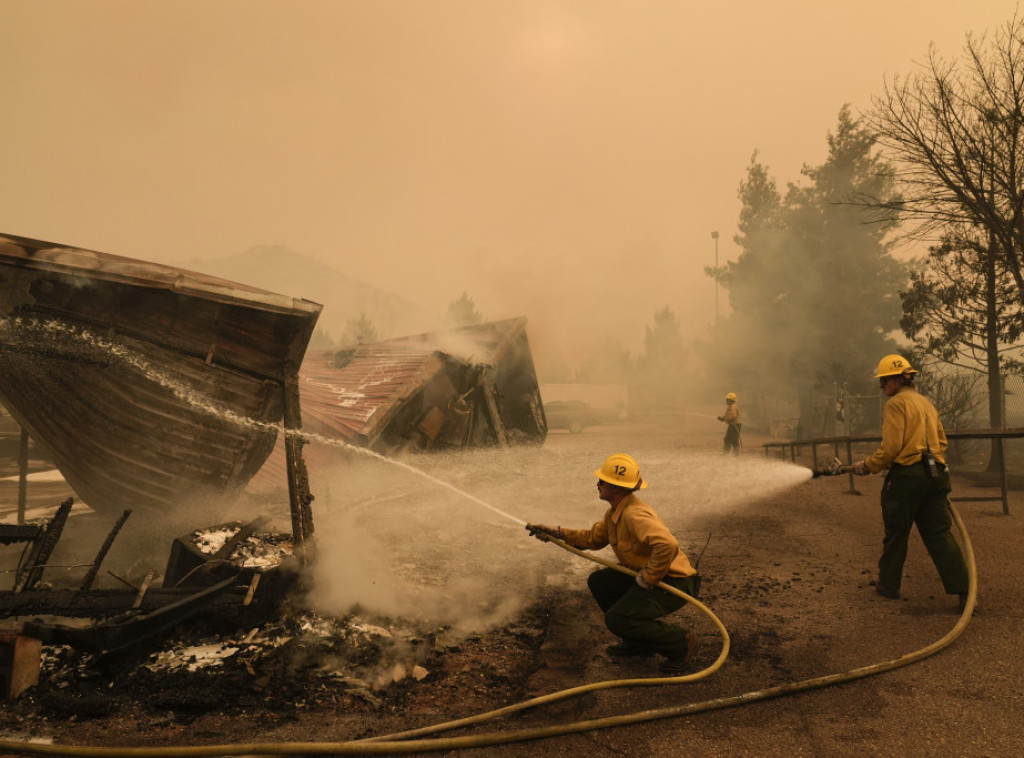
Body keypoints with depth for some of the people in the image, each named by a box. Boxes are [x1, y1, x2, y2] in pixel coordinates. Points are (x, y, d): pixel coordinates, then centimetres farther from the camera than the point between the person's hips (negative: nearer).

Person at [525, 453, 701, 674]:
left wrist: (647, 579, -28)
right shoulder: (615, 512, 6)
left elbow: (667, 545, -40)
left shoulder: (634, 514, -27)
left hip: (674, 582, -10)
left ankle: (681, 642, -2)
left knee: (616, 619, -18)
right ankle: (639, 641, 18)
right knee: (598, 581, 11)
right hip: (644, 575, 10)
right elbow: (594, 538, 21)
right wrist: (558, 533, 14)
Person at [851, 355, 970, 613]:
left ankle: (889, 584, 20)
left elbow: (891, 446, -16)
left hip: (907, 475, -7)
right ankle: (964, 590, -4)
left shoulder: (896, 403, -8)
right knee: (939, 534, 5)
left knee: (895, 533, 7)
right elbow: (941, 442, 19)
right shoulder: (926, 403, 18)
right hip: (935, 474, 7)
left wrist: (868, 466, -4)